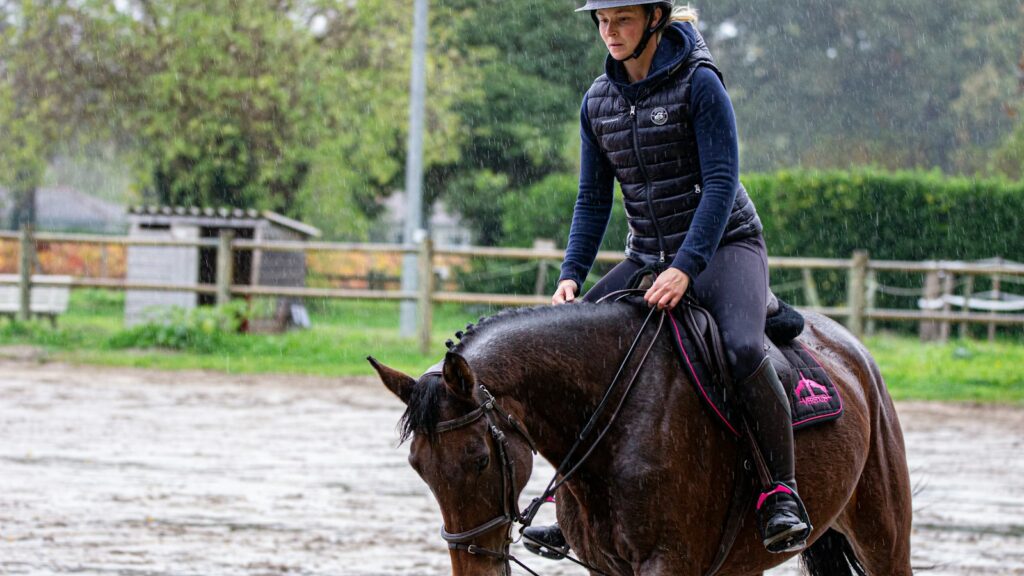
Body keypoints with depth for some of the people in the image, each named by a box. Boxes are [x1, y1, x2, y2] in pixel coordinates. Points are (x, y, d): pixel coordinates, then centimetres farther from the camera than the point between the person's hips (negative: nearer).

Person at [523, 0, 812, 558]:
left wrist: (685, 267, -28)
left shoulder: (698, 83, -14)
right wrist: (571, 276, -6)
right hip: (648, 257, 7)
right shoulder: (598, 101, 5)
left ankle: (782, 493, -22)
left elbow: (722, 182, -19)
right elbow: (593, 200, 8)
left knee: (742, 349, -34)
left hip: (723, 246, -7)